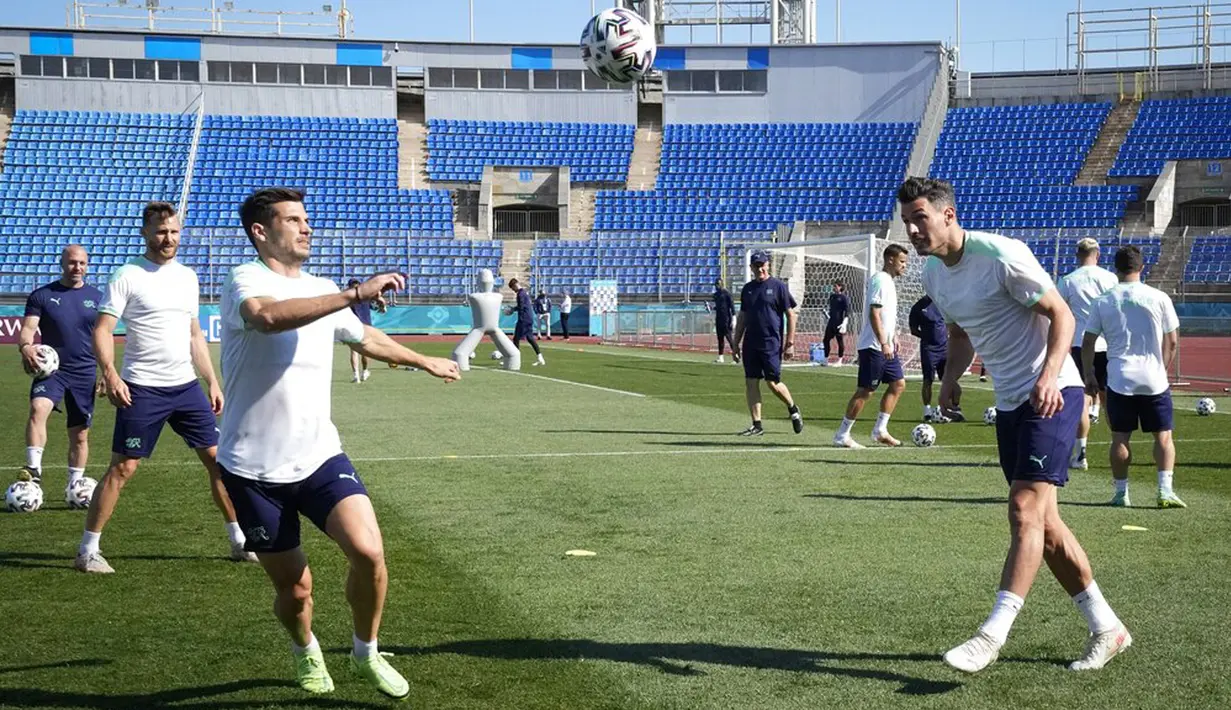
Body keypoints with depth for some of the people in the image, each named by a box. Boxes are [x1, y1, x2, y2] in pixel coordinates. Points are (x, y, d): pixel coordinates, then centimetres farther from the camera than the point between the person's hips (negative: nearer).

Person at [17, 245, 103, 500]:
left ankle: (74, 485, 21)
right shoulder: (42, 295, 2)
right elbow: (28, 328, -6)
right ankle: (34, 469, -31)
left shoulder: (96, 298, 7)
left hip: (85, 373, 2)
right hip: (51, 369, -2)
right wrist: (25, 346, -29)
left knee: (80, 434, 7)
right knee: (38, 408, -30)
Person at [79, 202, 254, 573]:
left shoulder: (186, 276, 12)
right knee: (122, 468, -5)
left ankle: (240, 542, 16)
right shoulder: (127, 275, -6)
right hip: (142, 389, -6)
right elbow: (102, 330, -11)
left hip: (186, 386, 6)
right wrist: (110, 374, -26)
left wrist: (213, 382, 15)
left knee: (218, 458, 5)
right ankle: (88, 550, 5)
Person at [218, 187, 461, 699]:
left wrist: (424, 361, 45)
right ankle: (305, 651, 39)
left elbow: (364, 338, 32)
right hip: (254, 469, -4)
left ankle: (365, 653, 11)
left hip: (319, 456, 5)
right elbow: (269, 316, -37)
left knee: (368, 551, -17)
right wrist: (355, 294, -41)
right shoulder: (246, 280, -11)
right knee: (294, 587, 3)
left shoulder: (322, 290, 11)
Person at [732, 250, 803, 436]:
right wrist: (736, 342, 14)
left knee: (773, 383, -5)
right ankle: (756, 425, 6)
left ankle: (793, 409, 21)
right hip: (750, 344, 5)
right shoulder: (747, 288, 13)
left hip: (771, 343, -5)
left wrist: (790, 343, -9)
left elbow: (791, 315, -4)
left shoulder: (778, 286, -3)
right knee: (751, 382, 1)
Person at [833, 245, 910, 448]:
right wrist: (884, 343, -25)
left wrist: (894, 337, 24)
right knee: (865, 391, -7)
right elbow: (874, 314, -22)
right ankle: (842, 435, -1)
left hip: (885, 347, 10)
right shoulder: (880, 280, -14)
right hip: (873, 347, -10)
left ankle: (880, 430, 11)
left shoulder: (889, 281, 16)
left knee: (898, 384, 8)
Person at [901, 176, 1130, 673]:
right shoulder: (933, 274, 7)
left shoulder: (1001, 255, -17)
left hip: (1051, 394, -8)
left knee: (1026, 508, -17)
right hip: (1009, 402, 8)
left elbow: (1060, 314, -14)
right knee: (1042, 521, 8)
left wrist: (1049, 375, -28)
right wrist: (950, 378, 6)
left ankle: (992, 635, -18)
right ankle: (1105, 628, 20)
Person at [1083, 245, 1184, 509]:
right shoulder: (1159, 298, -2)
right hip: (1154, 379, -1)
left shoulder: (1102, 302, 0)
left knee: (1120, 438, 9)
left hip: (1119, 380, 1)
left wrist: (1089, 375, 15)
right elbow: (1172, 342, 3)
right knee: (1163, 435, 7)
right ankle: (1165, 490, -2)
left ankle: (1121, 492, 12)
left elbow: (1087, 343, 3)